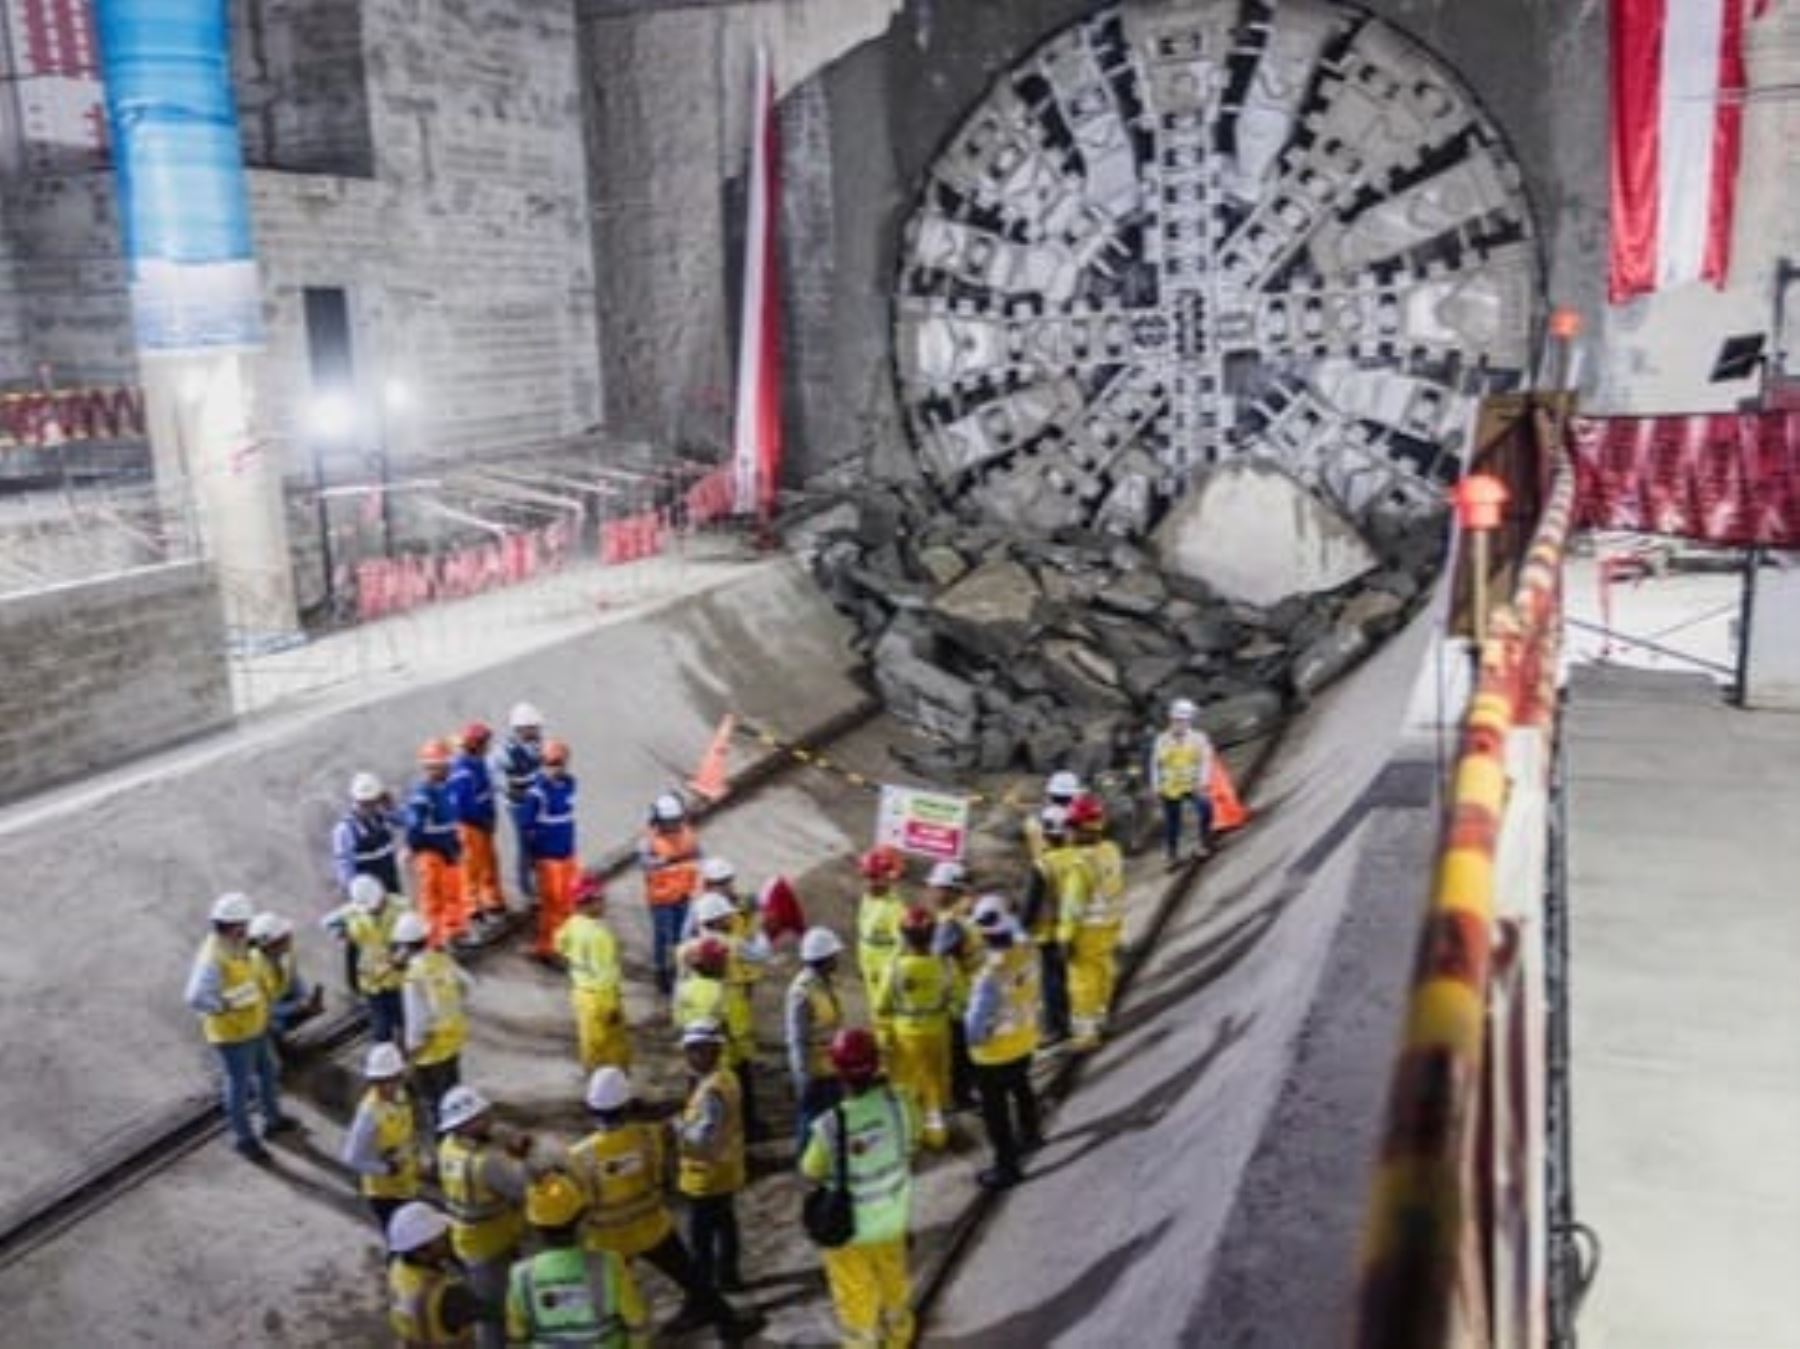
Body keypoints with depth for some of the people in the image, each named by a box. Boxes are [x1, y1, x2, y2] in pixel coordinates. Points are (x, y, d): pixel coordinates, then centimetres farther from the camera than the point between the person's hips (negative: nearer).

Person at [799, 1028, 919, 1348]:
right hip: (892, 1219, 4)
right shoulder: (896, 1104, -22)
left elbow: (810, 1174, -16)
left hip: (848, 1228, -4)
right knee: (894, 1285, 30)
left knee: (855, 1297, 19)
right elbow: (910, 1146, -3)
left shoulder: (830, 1125, -33)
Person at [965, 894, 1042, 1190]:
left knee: (995, 1111, 13)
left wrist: (975, 1038, -10)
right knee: (1021, 1089, 33)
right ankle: (1029, 1135, 56)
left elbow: (976, 1026, -29)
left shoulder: (991, 976, -36)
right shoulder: (1026, 952, -18)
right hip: (1025, 1041, 7)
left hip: (995, 1054, -7)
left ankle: (1006, 1167, 28)